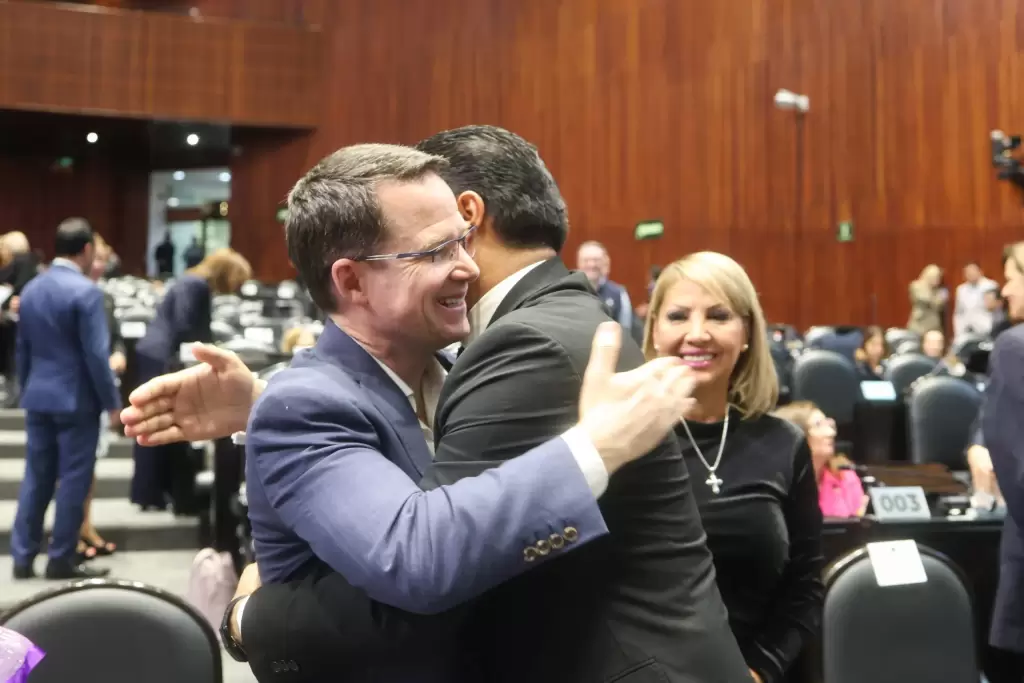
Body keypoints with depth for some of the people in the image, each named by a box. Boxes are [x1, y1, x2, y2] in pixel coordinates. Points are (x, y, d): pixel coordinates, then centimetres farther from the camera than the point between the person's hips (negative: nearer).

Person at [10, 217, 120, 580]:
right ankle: (61, 559, 7)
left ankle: (22, 556, 15)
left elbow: (22, 348, 14)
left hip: (38, 398, 7)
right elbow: (96, 354, -17)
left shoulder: (30, 288, 9)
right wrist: (112, 402, -10)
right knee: (74, 479, 2)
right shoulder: (86, 291, -15)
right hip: (76, 399, -7)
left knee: (36, 476, 12)